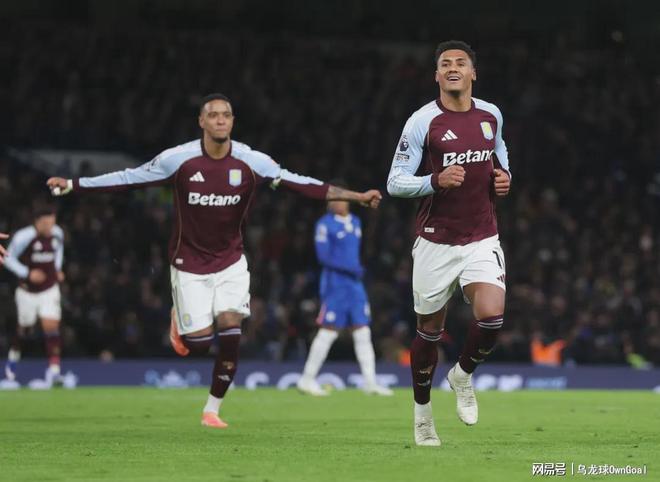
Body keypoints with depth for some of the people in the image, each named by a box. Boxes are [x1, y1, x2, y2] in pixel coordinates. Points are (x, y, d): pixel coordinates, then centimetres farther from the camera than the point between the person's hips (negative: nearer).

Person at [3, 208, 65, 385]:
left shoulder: (57, 234, -5)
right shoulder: (23, 237, -21)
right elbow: (9, 259, -11)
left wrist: (57, 269, 4)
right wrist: (27, 273, -23)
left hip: (50, 289, 2)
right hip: (28, 291, -2)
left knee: (51, 326, -12)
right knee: (25, 328, 13)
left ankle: (54, 370, -16)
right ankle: (13, 356, 43)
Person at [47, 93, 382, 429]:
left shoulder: (251, 162, -10)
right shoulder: (178, 159, -15)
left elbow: (302, 184, -8)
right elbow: (128, 179, -8)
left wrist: (356, 196, -14)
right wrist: (72, 185, -11)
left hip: (230, 262, 2)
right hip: (190, 262, -2)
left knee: (230, 333, -13)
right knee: (199, 344, -6)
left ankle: (212, 409, 5)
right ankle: (179, 319, 32)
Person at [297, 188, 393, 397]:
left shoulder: (355, 222, 13)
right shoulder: (325, 224, -8)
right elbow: (323, 257, -14)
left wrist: (358, 270, 12)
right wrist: (350, 268, -19)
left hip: (355, 283, 7)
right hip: (334, 283, -7)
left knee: (363, 331, 2)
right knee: (328, 332, -4)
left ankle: (369, 381, 4)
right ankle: (307, 379, 5)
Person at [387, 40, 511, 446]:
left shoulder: (491, 115, 5)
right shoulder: (422, 122, -9)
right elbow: (395, 183, -8)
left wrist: (505, 177, 4)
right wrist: (436, 181, -25)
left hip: (482, 239, 2)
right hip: (436, 242, -2)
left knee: (492, 316, -19)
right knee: (430, 331, 7)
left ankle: (463, 375, 12)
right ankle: (423, 412, 28)